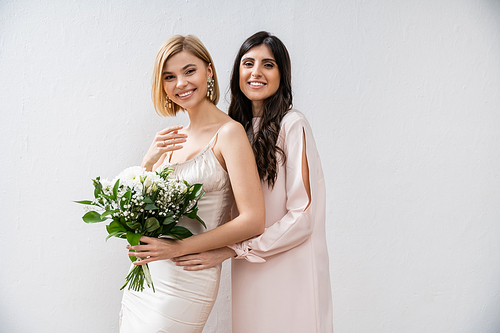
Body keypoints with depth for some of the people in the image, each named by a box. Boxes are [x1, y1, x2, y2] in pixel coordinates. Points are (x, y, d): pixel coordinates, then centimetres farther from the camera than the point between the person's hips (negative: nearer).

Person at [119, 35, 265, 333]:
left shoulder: (228, 132, -12)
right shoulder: (175, 139, 8)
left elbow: (253, 221, -18)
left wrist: (179, 247, -20)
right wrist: (149, 162, -8)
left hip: (186, 278, -6)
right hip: (145, 273, 7)